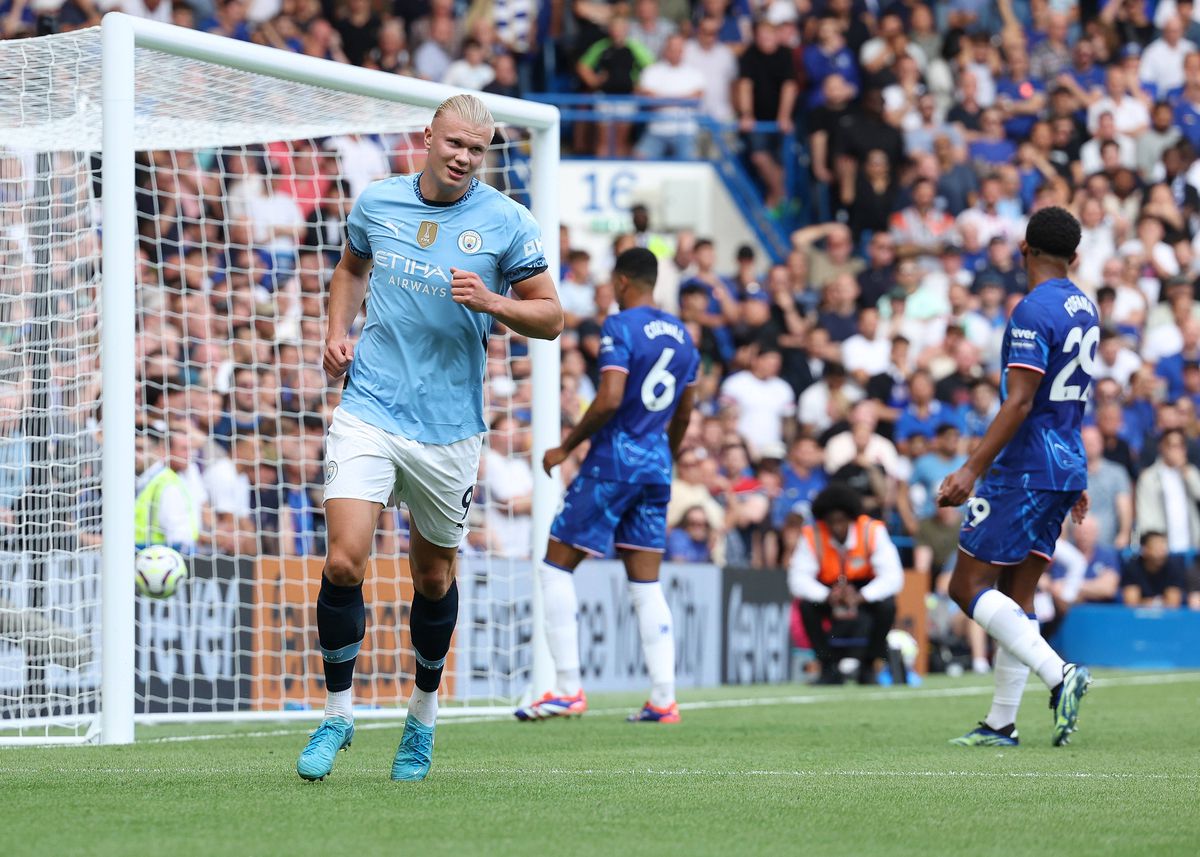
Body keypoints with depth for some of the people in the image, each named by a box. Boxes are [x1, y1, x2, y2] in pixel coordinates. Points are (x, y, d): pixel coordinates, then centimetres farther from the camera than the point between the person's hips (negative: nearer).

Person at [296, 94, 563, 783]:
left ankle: (424, 716, 33)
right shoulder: (377, 204, 3)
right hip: (369, 411, 0)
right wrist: (338, 332, 7)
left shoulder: (507, 223, -4)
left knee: (434, 576, 11)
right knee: (344, 564, -13)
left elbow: (550, 316, 0)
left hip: (450, 427, 0)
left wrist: (492, 301, -19)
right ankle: (338, 712, 4)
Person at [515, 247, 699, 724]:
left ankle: (567, 690, -4)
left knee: (556, 565, 2)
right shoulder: (681, 336, 13)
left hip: (613, 463, -7)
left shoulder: (620, 327, -10)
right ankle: (663, 700, 1)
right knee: (646, 585, 8)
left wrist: (566, 447, -11)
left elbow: (609, 399, -21)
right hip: (656, 466, 7)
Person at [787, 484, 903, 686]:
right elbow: (798, 579, -23)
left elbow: (893, 577, -27)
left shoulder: (872, 531, -20)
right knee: (806, 605, -30)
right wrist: (827, 596, -43)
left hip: (865, 594, -1)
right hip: (829, 592, 1)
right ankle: (830, 668, -13)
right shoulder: (812, 536, -17)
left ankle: (868, 667, -11)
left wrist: (859, 597, -43)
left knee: (888, 606, -32)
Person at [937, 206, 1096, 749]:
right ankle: (1001, 724, 9)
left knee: (969, 586, -6)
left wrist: (972, 470, -23)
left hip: (1025, 467, -9)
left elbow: (1019, 403, -22)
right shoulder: (1084, 308, 12)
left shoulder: (1034, 310, -15)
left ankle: (1058, 674, -19)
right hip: (1066, 467, 9)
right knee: (1016, 595, 10)